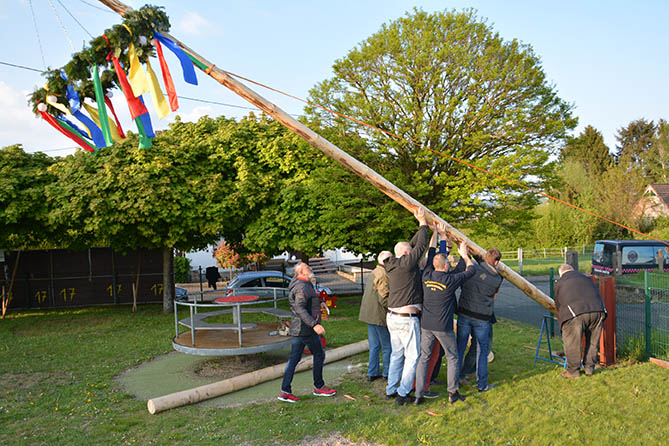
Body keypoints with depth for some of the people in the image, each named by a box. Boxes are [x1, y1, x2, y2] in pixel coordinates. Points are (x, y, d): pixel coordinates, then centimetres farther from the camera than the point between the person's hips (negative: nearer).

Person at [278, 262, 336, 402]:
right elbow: (300, 309, -27)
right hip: (306, 329, -10)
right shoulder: (302, 287, -18)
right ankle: (319, 387, 18)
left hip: (298, 328, 10)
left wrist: (319, 302, 35)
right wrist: (314, 324, -33)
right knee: (319, 355, 6)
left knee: (294, 358, 9)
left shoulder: (306, 284, 15)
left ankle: (285, 391, 11)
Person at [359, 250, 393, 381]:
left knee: (374, 345, 15)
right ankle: (388, 373, 16)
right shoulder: (384, 275, -17)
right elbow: (384, 298, -23)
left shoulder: (373, 273, 13)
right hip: (380, 315, -9)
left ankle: (372, 372, 20)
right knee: (387, 346, 5)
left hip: (370, 314, 9)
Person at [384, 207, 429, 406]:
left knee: (397, 354, 17)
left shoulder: (393, 265, 11)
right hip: (406, 318, -9)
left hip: (393, 316, 9)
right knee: (412, 356, 1)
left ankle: (391, 390, 24)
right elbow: (421, 246, -6)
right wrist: (423, 223, 6)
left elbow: (414, 245, 20)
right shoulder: (406, 263, -13)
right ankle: (402, 394, 5)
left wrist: (422, 226, 21)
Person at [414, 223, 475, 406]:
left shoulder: (427, 276, -1)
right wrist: (464, 255, 20)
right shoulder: (451, 280, -12)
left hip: (426, 325, 4)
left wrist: (440, 234, 24)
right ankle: (453, 393, 19)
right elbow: (470, 270, 4)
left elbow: (430, 254, 15)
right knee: (452, 358, 15)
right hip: (443, 327, -4)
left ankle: (419, 395, 9)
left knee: (423, 358, 9)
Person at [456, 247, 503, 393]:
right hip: (482, 318, -1)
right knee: (482, 350, 13)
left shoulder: (472, 269, -9)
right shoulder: (497, 279, -6)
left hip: (464, 314, 1)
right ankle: (482, 384, 19)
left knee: (460, 348, 11)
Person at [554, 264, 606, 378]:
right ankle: (589, 368, 25)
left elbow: (558, 304, 23)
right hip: (597, 310, 4)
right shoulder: (586, 278, 31)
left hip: (576, 313, -4)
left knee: (572, 343, 6)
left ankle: (573, 371, 12)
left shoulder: (559, 283, 21)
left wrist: (562, 321, 35)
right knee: (593, 342, 18)